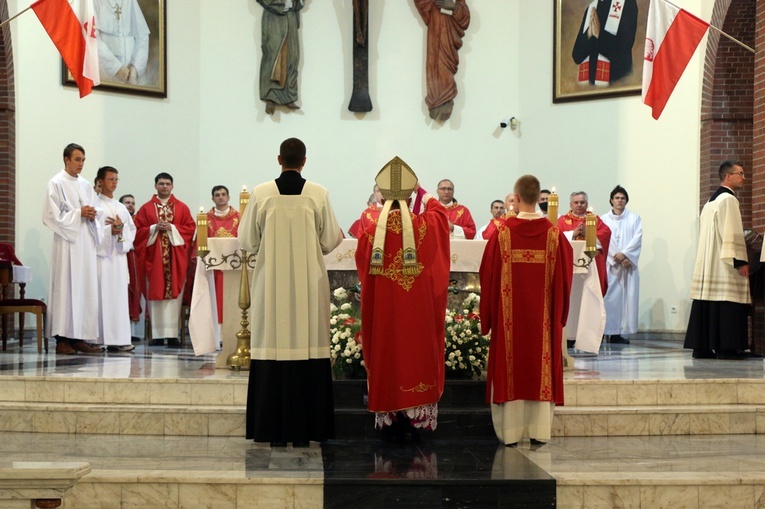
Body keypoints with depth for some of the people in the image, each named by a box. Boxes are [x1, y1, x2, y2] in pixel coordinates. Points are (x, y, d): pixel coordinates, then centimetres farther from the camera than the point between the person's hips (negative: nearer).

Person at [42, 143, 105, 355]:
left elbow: (98, 209, 19)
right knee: (66, 288, -8)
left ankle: (79, 337, 6)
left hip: (87, 242, 6)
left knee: (85, 288, 3)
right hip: (67, 242, -6)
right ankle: (62, 339, -5)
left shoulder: (85, 185, 16)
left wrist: (93, 213, -3)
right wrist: (79, 214, -13)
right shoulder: (56, 184, -2)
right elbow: (52, 215, -9)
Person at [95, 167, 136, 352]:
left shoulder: (121, 207, 20)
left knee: (119, 295, 2)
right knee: (101, 296, -9)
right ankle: (98, 339, -8)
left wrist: (121, 229, -5)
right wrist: (110, 231, -15)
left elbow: (132, 228, 14)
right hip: (101, 255, -6)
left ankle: (119, 339, 2)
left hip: (119, 256, 6)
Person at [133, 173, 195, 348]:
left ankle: (172, 334, -2)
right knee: (155, 294, -1)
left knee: (174, 293, -3)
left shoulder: (182, 207, 9)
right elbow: (138, 230, 4)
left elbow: (190, 228, 3)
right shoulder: (146, 208, 8)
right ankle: (157, 334, 2)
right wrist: (155, 228, -11)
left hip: (175, 257, 0)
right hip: (153, 256, 0)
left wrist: (172, 228, -10)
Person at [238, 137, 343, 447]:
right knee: (307, 348, 3)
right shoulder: (319, 194, -3)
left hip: (270, 285, 0)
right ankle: (303, 431, 5)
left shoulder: (260, 194, -3)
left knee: (273, 351, 4)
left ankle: (275, 431, 7)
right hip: (309, 285, 0)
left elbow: (247, 242, 2)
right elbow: (330, 241, 1)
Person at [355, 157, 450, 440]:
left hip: (383, 312, 0)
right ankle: (416, 419, 9)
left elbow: (363, 268, 10)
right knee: (416, 356, 7)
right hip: (418, 309, 0)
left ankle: (390, 420, 12)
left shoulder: (371, 233, -6)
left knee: (387, 358, 8)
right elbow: (439, 209, 17)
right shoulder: (425, 226, -6)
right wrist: (422, 191, 33)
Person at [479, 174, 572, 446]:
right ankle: (539, 430, 8)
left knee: (510, 368, 5)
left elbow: (488, 275, -5)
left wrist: (489, 315, 5)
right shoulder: (554, 234, -3)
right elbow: (564, 277, 1)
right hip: (543, 316, 1)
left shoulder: (502, 233, -8)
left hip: (509, 315, -1)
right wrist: (558, 315, 14)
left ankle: (510, 431, 8)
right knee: (541, 367, 7)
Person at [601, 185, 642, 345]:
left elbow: (637, 238, 0)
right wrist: (617, 258, -10)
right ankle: (610, 332, -7)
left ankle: (619, 332, -1)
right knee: (610, 297, -7)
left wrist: (624, 254, -12)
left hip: (629, 264, 1)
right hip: (610, 264, -1)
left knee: (627, 297, -3)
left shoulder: (635, 218, 11)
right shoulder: (604, 219, 8)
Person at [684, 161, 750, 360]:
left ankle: (701, 346, 5)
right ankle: (726, 347, -9)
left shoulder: (711, 201, 20)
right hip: (724, 263, -9)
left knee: (707, 303, 6)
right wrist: (740, 261, -16)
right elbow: (731, 234, -16)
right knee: (727, 305, -8)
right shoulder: (728, 199, -9)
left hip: (707, 264, 9)